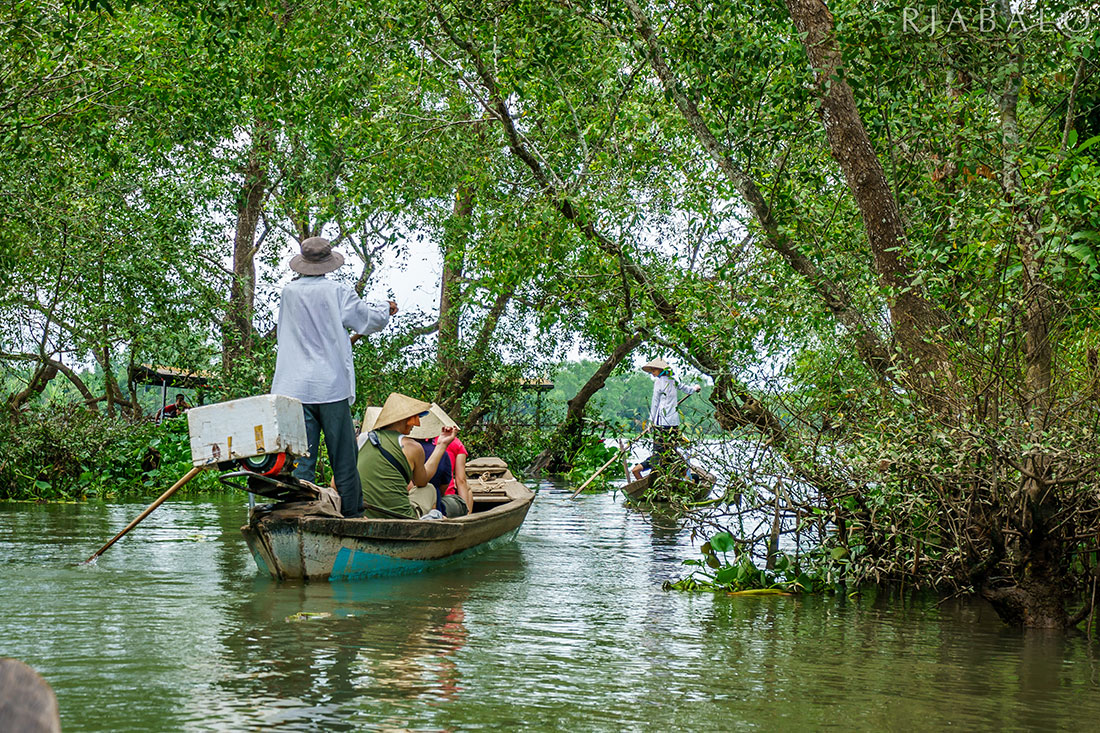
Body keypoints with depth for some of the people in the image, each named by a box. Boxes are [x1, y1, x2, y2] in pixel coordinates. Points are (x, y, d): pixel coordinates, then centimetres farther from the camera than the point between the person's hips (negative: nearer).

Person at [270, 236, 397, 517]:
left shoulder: (288, 293, 6)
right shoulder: (337, 292, -4)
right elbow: (367, 319, 7)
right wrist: (386, 309, 29)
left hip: (295, 388, 3)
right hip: (332, 386, -3)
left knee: (301, 458, 1)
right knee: (343, 457, 4)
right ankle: (353, 513, 7)